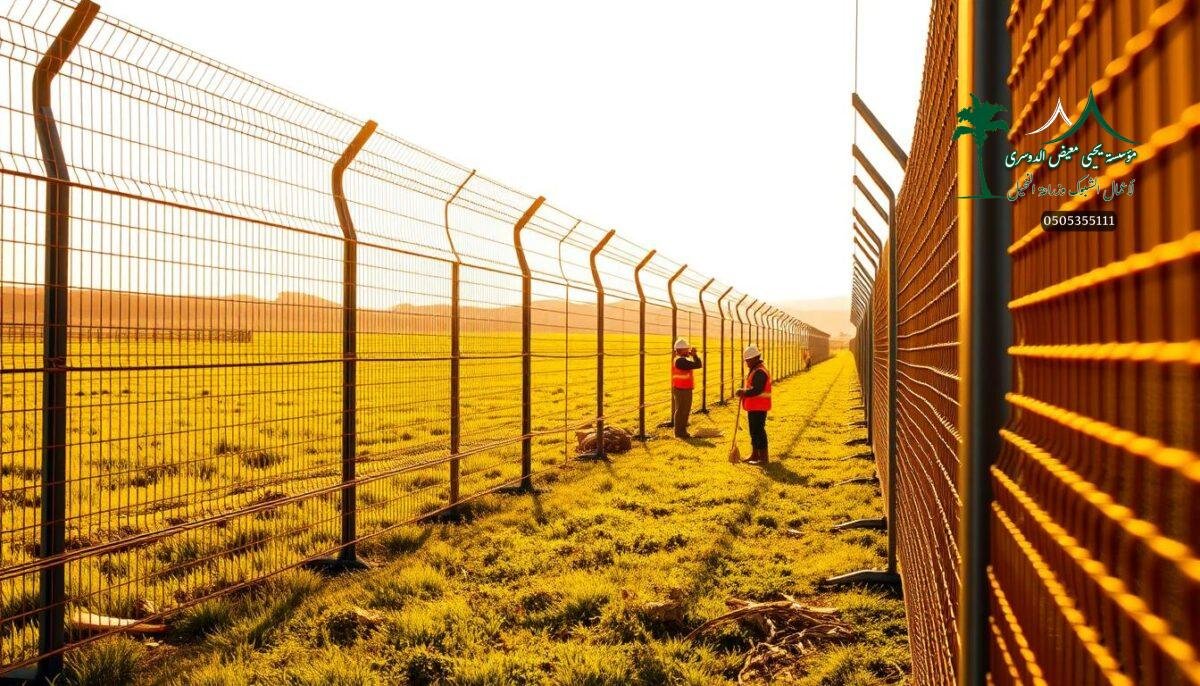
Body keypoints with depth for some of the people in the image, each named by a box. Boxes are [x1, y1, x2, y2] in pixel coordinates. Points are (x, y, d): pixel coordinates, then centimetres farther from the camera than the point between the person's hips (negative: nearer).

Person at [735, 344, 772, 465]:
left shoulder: (760, 372, -18)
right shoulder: (754, 370, 17)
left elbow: (756, 390, -27)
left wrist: (743, 392, -17)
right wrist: (743, 392, 3)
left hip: (758, 408, -11)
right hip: (754, 407, 11)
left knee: (758, 431, -7)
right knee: (754, 431, 17)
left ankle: (763, 457, -3)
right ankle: (755, 454, 26)